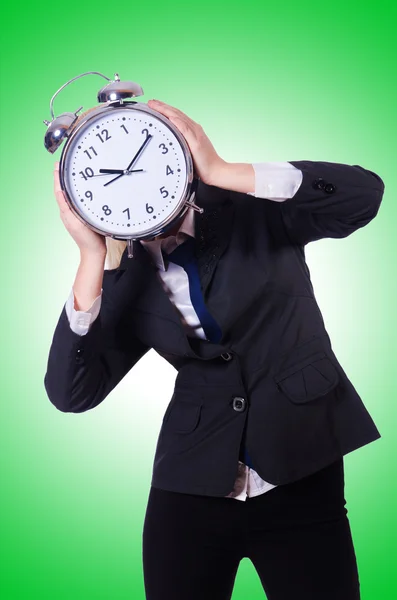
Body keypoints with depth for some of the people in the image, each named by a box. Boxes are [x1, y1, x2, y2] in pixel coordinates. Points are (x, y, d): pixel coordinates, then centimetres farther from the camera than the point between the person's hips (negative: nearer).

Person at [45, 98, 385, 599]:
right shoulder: (127, 282, 3)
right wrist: (93, 257, -15)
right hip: (190, 489, 2)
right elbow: (71, 393, -7)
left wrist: (222, 172, -23)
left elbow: (364, 193, -18)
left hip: (302, 482, -2)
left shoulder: (252, 209, -3)